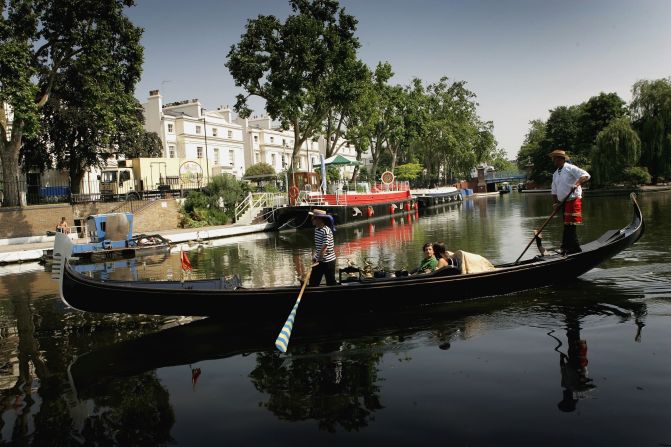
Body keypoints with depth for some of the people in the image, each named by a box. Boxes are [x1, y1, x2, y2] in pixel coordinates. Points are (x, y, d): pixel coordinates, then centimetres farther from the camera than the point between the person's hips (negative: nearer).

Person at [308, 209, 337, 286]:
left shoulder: (326, 231, -21)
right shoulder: (316, 229, 7)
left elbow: (324, 247, -25)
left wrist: (319, 259, -26)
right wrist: (315, 256, 11)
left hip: (328, 261, -9)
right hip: (319, 260, 9)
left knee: (331, 283, 4)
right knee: (313, 282, 10)